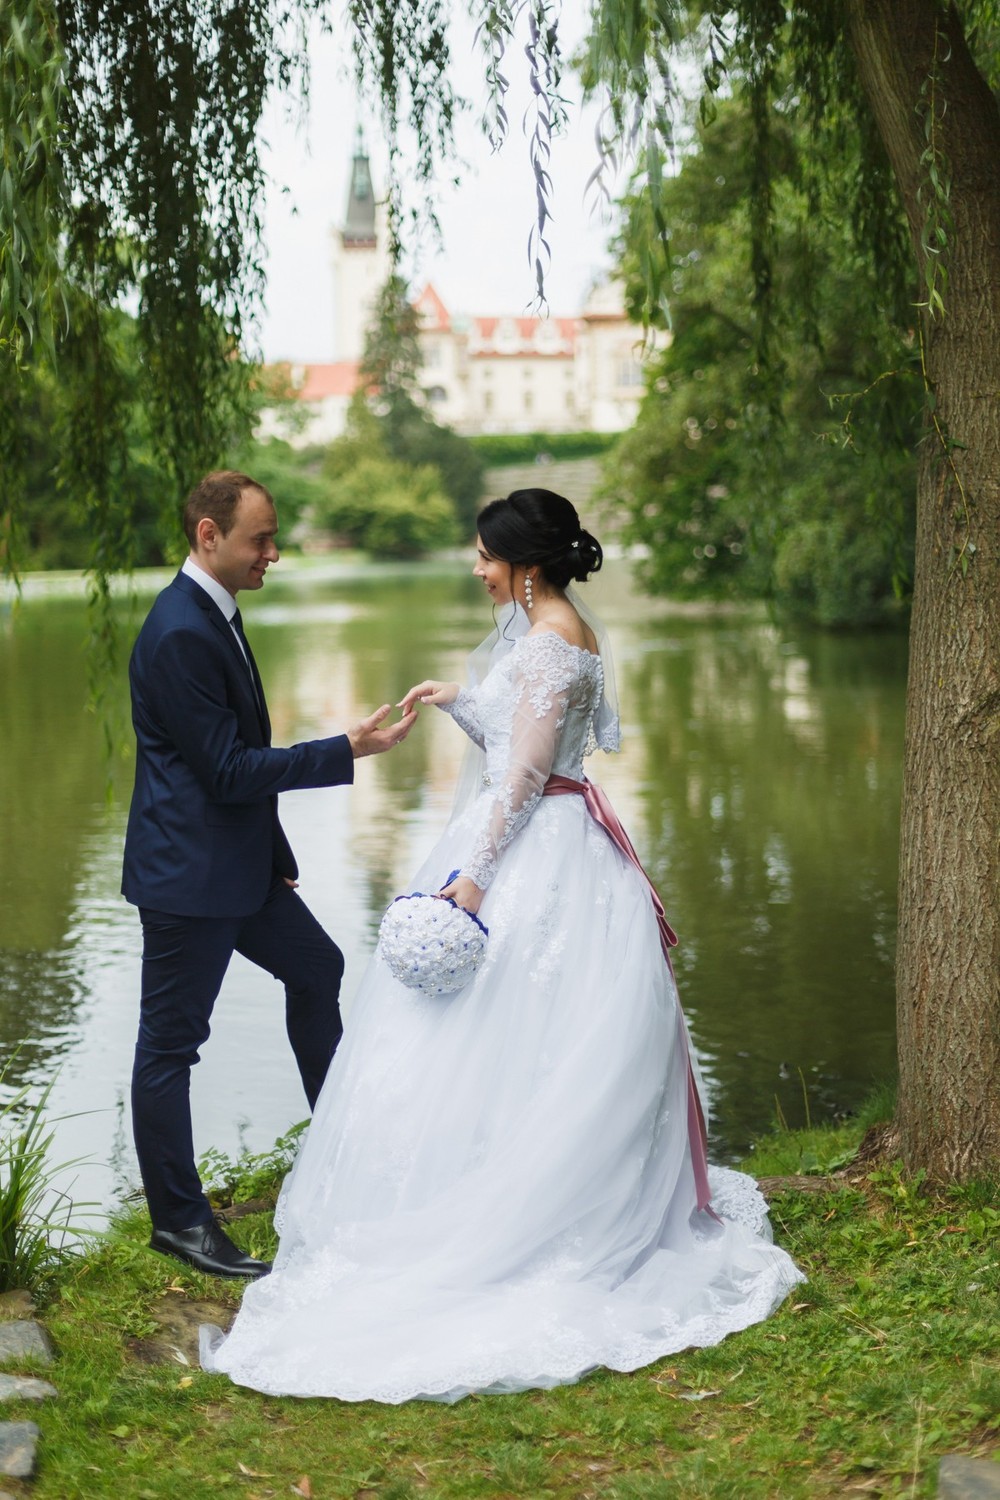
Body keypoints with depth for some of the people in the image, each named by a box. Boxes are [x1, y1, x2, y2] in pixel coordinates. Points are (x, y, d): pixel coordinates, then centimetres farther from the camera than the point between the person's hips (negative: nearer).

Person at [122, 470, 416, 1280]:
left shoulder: (213, 614, 9)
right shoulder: (180, 634, -23)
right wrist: (347, 750, -21)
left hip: (238, 863, 10)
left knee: (316, 967, 22)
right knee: (171, 1040, 2)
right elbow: (228, 769, -23)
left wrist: (275, 855, 21)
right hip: (188, 874, -10)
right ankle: (179, 1218, 14)